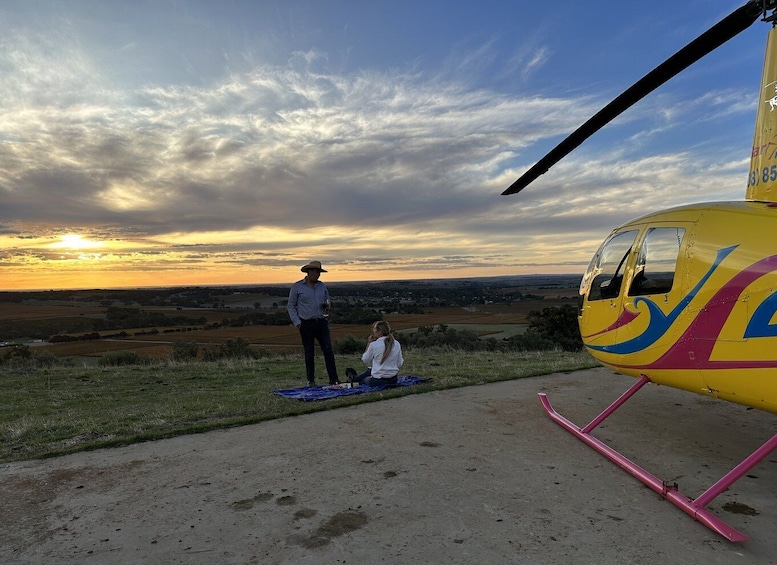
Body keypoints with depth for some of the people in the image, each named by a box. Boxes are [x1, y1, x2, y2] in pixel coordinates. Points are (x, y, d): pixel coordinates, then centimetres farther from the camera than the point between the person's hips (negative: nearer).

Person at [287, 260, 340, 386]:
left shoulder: (322, 286, 13)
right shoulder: (297, 287, 1)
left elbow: (328, 300, 25)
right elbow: (291, 306, 2)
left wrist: (327, 304, 0)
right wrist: (296, 322, -8)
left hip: (321, 322, 3)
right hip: (306, 324, -3)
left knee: (328, 350, -3)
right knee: (309, 353, 4)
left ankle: (333, 379, 1)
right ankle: (311, 381, 14)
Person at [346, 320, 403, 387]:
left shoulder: (373, 345, -15)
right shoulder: (397, 344, -4)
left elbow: (365, 361, -1)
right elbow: (399, 364, 0)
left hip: (378, 381, -5)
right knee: (370, 370, 31)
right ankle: (355, 377, 52)